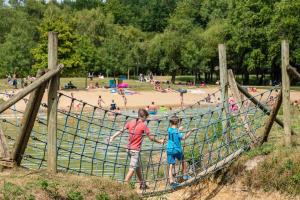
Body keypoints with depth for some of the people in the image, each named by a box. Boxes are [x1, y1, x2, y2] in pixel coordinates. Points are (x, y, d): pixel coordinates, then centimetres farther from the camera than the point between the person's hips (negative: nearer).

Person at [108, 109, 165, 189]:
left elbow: (121, 131, 0)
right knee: (132, 168, -5)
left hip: (129, 149, 7)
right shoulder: (143, 125, -10)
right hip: (136, 150, -7)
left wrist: (112, 137, 3)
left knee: (138, 166, 20)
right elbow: (151, 137, -6)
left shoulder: (130, 122, 5)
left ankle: (142, 184, 32)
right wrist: (160, 141, 9)